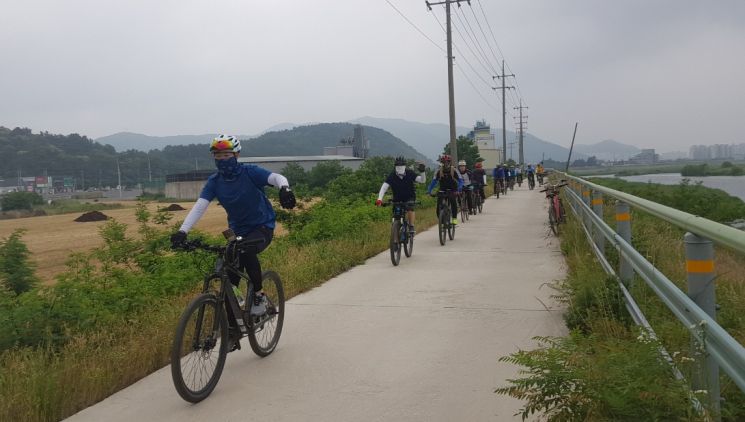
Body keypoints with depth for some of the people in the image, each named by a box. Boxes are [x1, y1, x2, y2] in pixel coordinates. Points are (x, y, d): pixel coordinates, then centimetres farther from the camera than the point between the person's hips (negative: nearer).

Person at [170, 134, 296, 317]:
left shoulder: (249, 172, -16)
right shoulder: (214, 181, -7)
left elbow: (277, 178, -29)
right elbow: (199, 206, -16)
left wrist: (285, 189, -54)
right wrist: (182, 231, -30)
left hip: (262, 227, -4)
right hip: (238, 230, 4)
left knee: (246, 251, -34)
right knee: (230, 277, -2)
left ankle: (259, 295, -13)